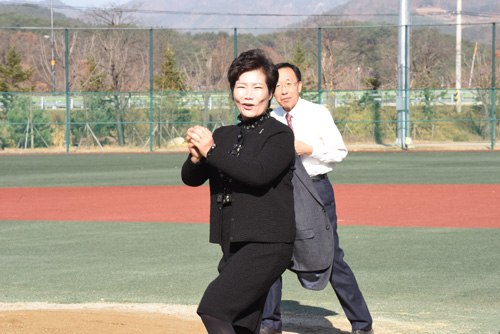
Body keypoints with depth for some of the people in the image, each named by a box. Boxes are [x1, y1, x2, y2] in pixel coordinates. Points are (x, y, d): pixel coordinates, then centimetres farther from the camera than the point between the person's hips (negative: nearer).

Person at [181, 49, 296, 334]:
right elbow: (192, 179, 8)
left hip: (267, 246, -8)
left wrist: (211, 152, -24)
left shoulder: (280, 135, -6)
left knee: (213, 308, -22)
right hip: (235, 247, 8)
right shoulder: (224, 136, 16)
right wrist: (196, 157, -14)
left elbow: (259, 174, -23)